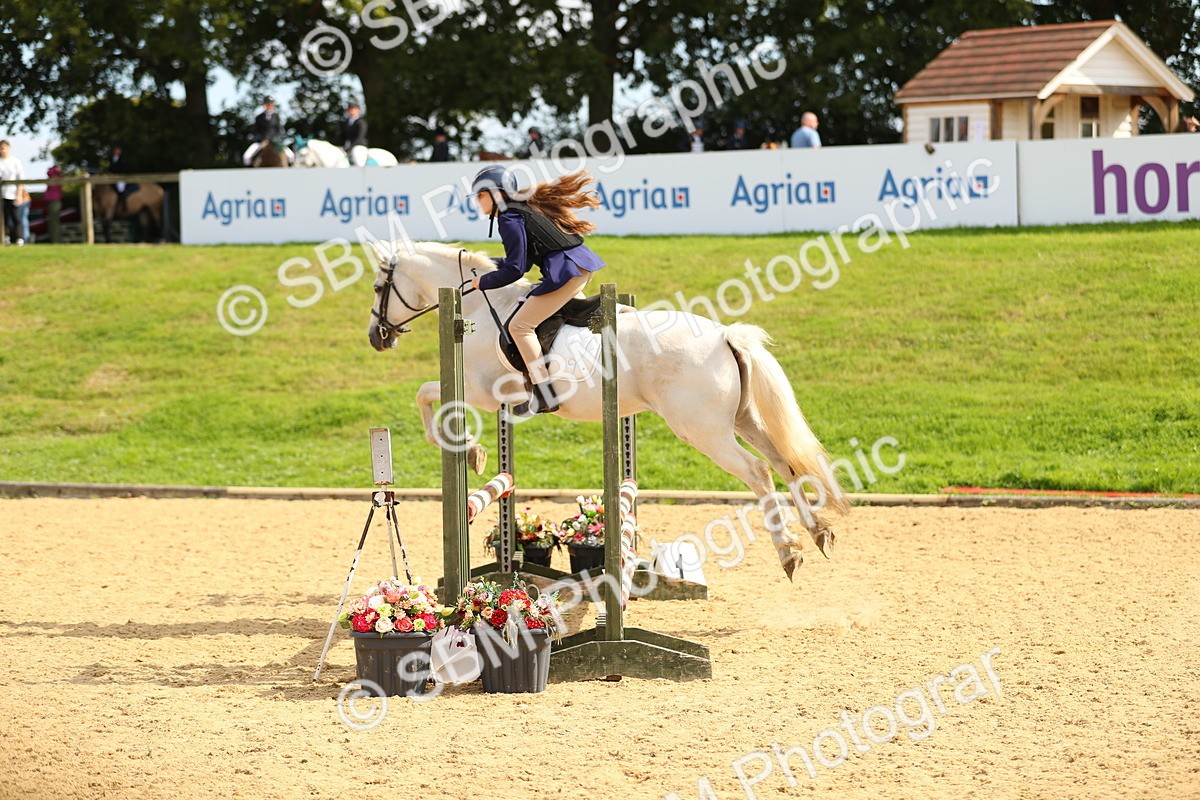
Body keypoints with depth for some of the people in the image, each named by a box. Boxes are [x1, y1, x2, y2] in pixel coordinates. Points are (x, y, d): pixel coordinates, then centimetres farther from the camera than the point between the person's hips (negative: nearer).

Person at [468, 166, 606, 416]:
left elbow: (515, 269, -10)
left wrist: (483, 282, 4)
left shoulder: (510, 220, -8)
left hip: (565, 271, -11)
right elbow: (523, 262, 25)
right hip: (583, 264, 11)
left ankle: (545, 397, -15)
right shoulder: (524, 208, 22)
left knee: (520, 325, -10)